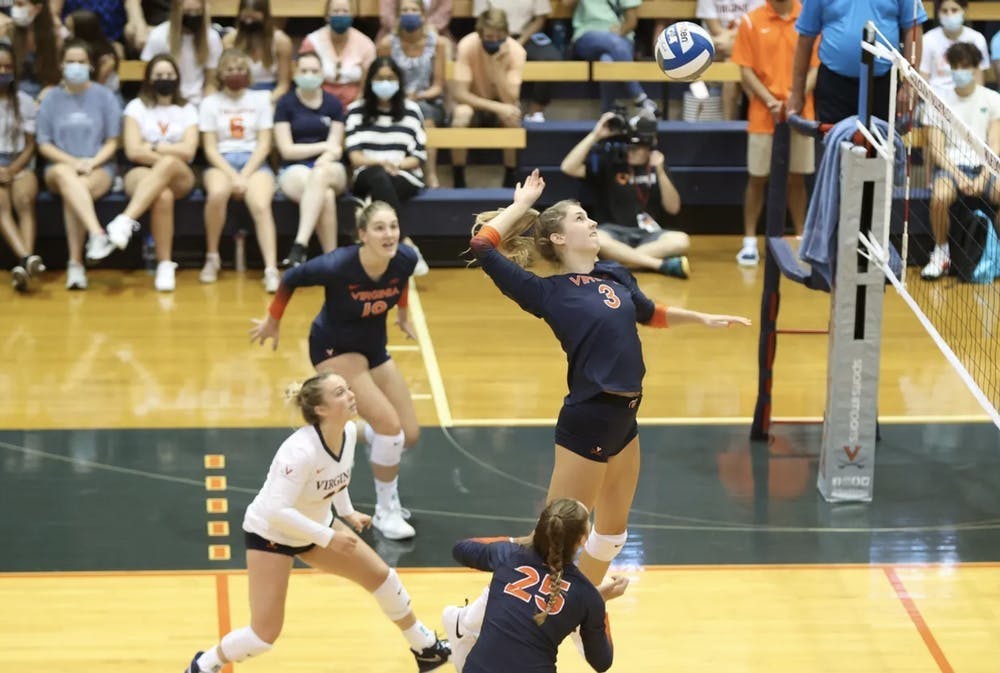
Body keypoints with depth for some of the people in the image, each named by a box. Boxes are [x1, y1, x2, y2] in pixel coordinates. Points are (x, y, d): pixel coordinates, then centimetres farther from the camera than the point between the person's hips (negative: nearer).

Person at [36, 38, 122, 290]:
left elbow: (112, 143, 6)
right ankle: (98, 235, -55)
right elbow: (44, 145, 7)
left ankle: (75, 264, -36)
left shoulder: (104, 97, 7)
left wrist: (91, 162, -13)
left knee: (72, 190, -36)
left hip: (99, 168, -1)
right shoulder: (51, 99, 10)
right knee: (65, 175, -39)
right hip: (59, 168, 1)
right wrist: (73, 162, -10)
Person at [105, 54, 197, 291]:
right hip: (142, 174, -1)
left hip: (180, 178, 1)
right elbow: (133, 151, -5)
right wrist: (171, 152, -8)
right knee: (163, 196, -40)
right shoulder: (137, 107, 9)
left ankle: (126, 219, -52)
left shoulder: (187, 110, 14)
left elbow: (188, 151, -2)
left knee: (167, 165, -40)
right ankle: (165, 264, -45)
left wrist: (153, 147, -5)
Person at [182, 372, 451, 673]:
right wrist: (328, 538, -33)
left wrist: (347, 512, 7)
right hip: (270, 534, -8)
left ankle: (424, 647, 32)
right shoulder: (301, 451, -36)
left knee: (381, 576, 12)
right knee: (265, 634, -8)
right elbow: (277, 512, -38)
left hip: (315, 526, 8)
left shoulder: (349, 432, -12)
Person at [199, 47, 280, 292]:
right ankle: (212, 258, -16)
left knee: (261, 205, -31)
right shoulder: (210, 103, 10)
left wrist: (244, 175, -10)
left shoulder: (260, 100, 11)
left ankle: (271, 270, -40)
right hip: (222, 162, 0)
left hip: (254, 163, 0)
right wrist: (232, 175, -13)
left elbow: (264, 144, 5)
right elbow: (210, 148, 3)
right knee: (217, 193, -35)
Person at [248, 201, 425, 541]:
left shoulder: (405, 259, -20)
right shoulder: (339, 266, -33)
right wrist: (272, 322, -1)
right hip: (335, 349, -6)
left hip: (374, 347, 6)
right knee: (389, 426, -20)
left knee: (410, 435, 7)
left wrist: (403, 313, 19)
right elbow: (290, 279, -15)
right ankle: (386, 511, 2)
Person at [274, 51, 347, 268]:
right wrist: (324, 146, -5)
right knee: (325, 195, -37)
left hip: (328, 167, 1)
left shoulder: (333, 104, 9)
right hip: (294, 169, -1)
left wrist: (324, 161, -18)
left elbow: (335, 149, 4)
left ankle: (300, 245, -48)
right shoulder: (286, 103, 2)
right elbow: (287, 150, -3)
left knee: (320, 175, -39)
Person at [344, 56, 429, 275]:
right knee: (378, 177, -37)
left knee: (379, 189, -35)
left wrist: (396, 164, -14)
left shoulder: (411, 110, 10)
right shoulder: (356, 109, 10)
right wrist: (380, 163, -19)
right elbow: (354, 155, 0)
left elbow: (419, 157, 5)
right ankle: (406, 246, -45)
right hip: (368, 177, 0)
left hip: (404, 177, 0)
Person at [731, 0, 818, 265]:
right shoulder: (751, 21, -1)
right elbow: (746, 69, -2)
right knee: (757, 178, 3)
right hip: (763, 115, -1)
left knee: (797, 178, 6)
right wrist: (770, 101, -13)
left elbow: (816, 66, 1)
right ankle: (749, 242, 9)